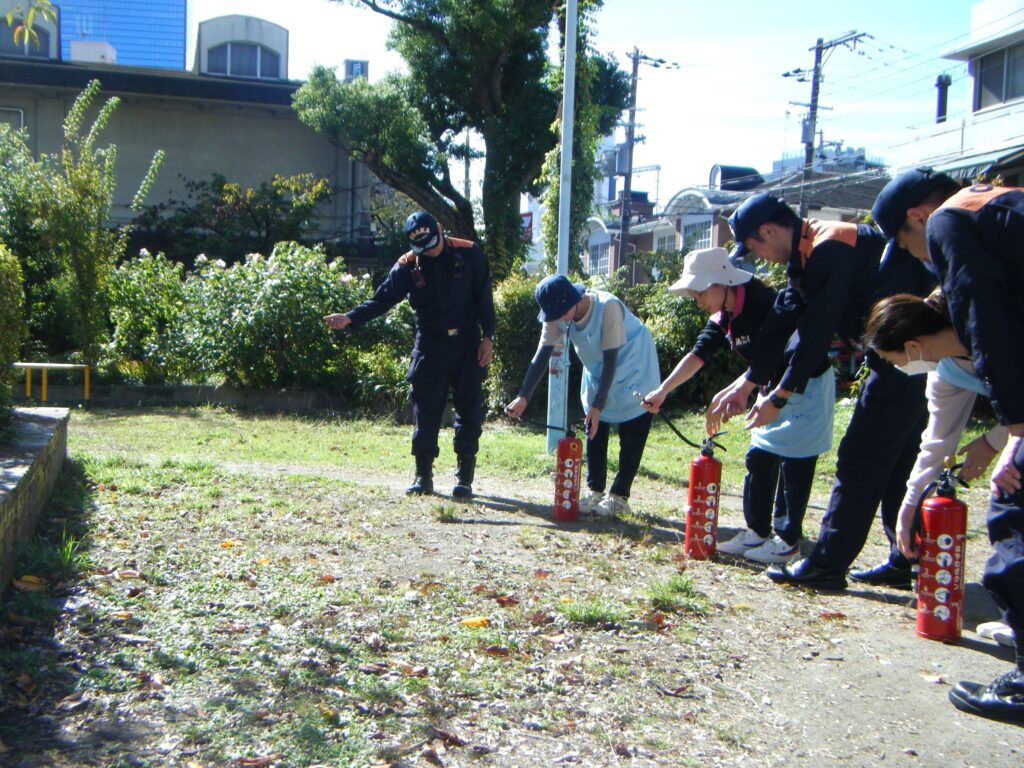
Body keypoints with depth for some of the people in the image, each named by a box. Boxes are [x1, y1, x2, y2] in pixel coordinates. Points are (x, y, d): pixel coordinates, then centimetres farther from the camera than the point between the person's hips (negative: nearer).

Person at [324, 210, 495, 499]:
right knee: (425, 410, 0)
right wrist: (349, 318, -21)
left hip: (467, 344, -1)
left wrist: (487, 337, -4)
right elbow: (382, 299, -7)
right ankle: (423, 476, 11)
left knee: (469, 410, 2)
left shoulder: (469, 254, -3)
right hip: (429, 346, 1)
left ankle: (465, 477, 11)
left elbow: (484, 298, 1)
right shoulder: (408, 266, -1)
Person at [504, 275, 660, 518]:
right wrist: (523, 396, -27)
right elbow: (542, 354, -17)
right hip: (597, 369, 6)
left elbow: (611, 360, -31)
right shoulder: (557, 315, -19)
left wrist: (598, 405, -31)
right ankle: (595, 491, 17)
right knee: (594, 428, 7)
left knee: (631, 432, -5)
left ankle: (619, 497, 2)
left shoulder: (608, 307, -36)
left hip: (633, 366, -6)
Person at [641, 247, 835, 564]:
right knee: (759, 459, 8)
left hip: (807, 385, -9)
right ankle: (757, 531, 17)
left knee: (793, 464, -5)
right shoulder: (722, 318, 1)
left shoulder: (763, 304, -26)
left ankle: (787, 540, 4)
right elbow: (697, 356, -2)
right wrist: (662, 391, -11)